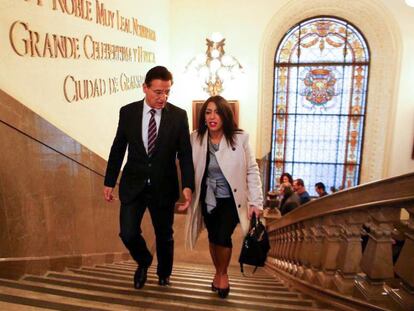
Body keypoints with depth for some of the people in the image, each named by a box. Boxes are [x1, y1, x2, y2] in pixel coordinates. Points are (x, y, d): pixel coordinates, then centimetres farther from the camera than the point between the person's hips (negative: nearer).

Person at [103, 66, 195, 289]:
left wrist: (188, 186, -16)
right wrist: (109, 182, 6)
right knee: (128, 233, -2)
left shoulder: (179, 115, -7)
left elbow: (185, 154, -5)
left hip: (164, 187, 0)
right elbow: (118, 149, 5)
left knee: (164, 236, 14)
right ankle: (143, 262, 34)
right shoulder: (127, 112, -2)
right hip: (133, 185, 1)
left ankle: (164, 273, 44)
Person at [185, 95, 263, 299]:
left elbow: (252, 170, -7)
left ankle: (223, 273, 20)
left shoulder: (239, 138, -13)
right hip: (208, 199, 3)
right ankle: (218, 272, 43)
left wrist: (255, 201, -10)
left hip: (231, 199, -2)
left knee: (222, 237, -12)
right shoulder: (195, 138, -8)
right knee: (213, 238, 14)